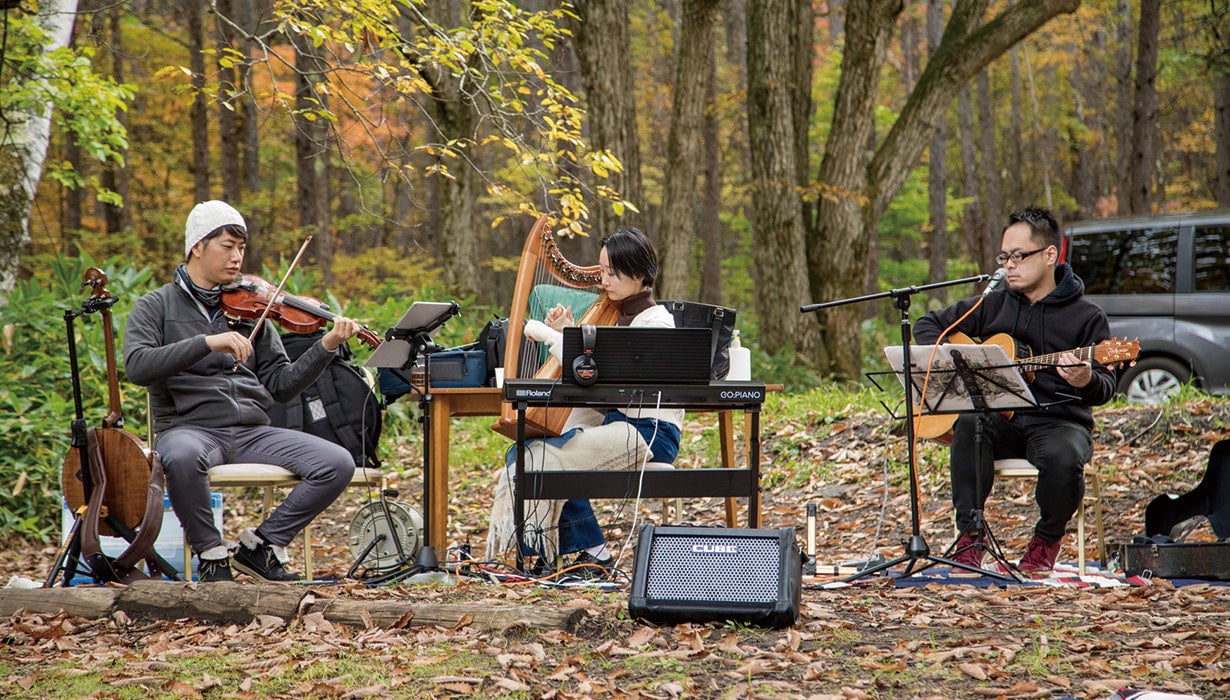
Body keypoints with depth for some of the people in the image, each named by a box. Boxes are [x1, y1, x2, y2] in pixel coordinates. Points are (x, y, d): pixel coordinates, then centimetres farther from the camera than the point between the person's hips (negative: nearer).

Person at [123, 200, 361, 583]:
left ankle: (261, 543, 1)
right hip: (189, 428, -4)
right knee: (183, 456, -40)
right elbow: (137, 366, -13)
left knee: (338, 464, -17)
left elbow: (281, 386, 10)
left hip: (252, 432, 4)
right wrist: (208, 343, -22)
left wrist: (326, 346, -4)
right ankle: (210, 553, -14)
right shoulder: (156, 306, 6)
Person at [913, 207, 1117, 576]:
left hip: (1058, 421, -2)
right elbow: (928, 324, 19)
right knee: (970, 425, -33)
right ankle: (969, 535, -25)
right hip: (1002, 419, 2)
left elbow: (1105, 386, -4)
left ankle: (1047, 539, -6)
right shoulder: (993, 305, 11)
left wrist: (1086, 382, -28)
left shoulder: (1086, 316, 1)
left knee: (1062, 458, -37)